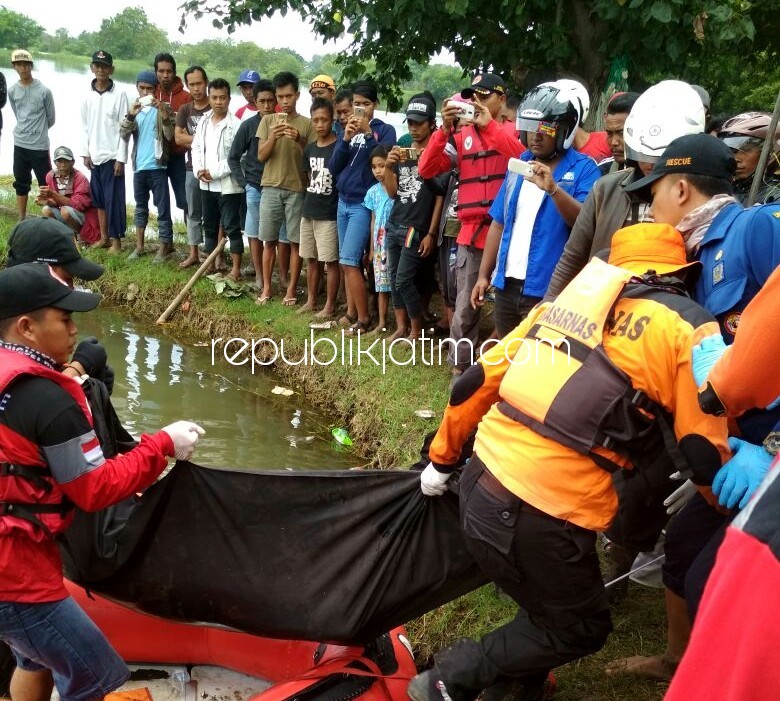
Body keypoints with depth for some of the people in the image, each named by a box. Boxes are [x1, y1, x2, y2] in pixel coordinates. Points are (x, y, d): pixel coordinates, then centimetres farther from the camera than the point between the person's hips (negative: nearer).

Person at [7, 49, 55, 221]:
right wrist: (27, 131, 11)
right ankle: (21, 222, 21)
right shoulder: (12, 91, 3)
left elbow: (51, 119, 1)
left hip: (40, 146, -4)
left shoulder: (44, 91, -9)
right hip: (19, 145, 4)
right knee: (21, 185, 12)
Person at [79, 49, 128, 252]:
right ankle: (104, 237, 20)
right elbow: (85, 127, 11)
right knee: (98, 198, 10)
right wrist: (85, 153, 4)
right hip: (94, 156, 5)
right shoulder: (88, 96, 7)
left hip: (112, 156, -5)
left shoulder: (119, 95, -7)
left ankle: (116, 240, 4)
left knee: (114, 198, -3)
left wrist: (121, 158, -12)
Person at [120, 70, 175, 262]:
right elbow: (123, 134, -2)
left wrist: (164, 114, -27)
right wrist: (130, 116, -20)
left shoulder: (163, 108, -3)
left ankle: (164, 247, 4)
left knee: (162, 208, -2)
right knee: (140, 206, 14)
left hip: (157, 166, -5)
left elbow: (170, 136, -13)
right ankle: (139, 246, 22)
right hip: (139, 166, 5)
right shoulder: (134, 108, 9)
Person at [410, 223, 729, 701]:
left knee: (549, 601, 30)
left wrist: (441, 461, 29)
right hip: (542, 518, -6)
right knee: (581, 629, 21)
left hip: (479, 487, 7)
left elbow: (476, 383, 16)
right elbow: (706, 457, -2)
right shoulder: (689, 326, 1)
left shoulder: (566, 299, 16)